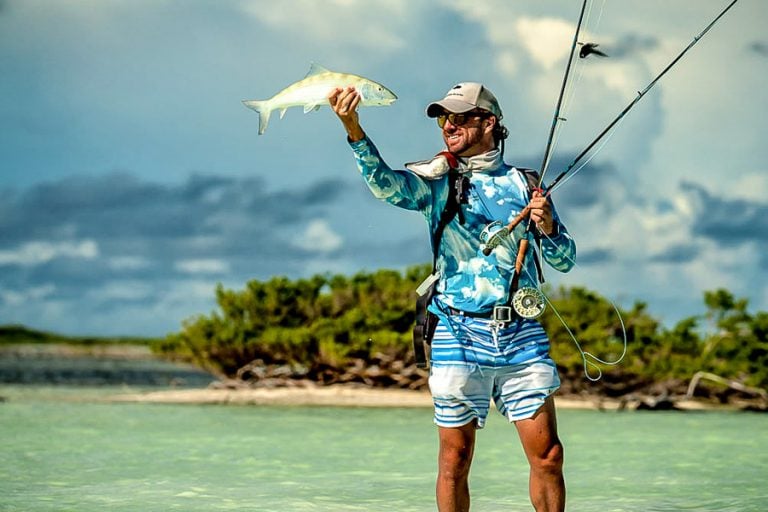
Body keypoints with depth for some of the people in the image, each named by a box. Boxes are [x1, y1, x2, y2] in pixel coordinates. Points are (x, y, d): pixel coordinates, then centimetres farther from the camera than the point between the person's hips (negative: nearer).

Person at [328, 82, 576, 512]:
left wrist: (548, 226, -10)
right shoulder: (435, 181, 6)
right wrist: (353, 128, -32)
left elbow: (565, 261, 12)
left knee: (548, 456, -1)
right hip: (458, 334, -1)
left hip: (521, 334, 1)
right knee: (454, 462, -1)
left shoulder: (524, 183, 11)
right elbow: (385, 183, -17)